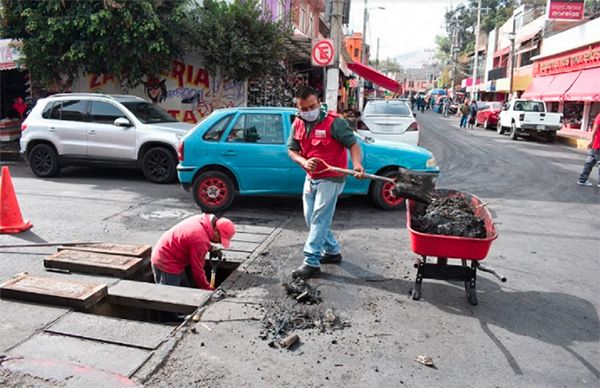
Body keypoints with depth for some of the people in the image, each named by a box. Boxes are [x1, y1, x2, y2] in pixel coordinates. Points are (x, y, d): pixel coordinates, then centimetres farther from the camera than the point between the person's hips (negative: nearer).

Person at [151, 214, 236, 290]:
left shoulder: (203, 220, -4)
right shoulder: (201, 240, -30)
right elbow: (197, 270, -22)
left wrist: (211, 248, 7)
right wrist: (209, 290, -11)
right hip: (166, 263, -10)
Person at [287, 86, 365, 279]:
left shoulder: (334, 122, -16)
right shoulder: (298, 124, 4)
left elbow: (353, 144, -14)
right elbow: (292, 149, 8)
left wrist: (357, 164, -33)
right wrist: (304, 162, -13)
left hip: (331, 179, -8)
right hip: (310, 178, 8)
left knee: (319, 219, -9)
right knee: (311, 219, 14)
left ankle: (311, 263, -5)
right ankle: (333, 251, 31)